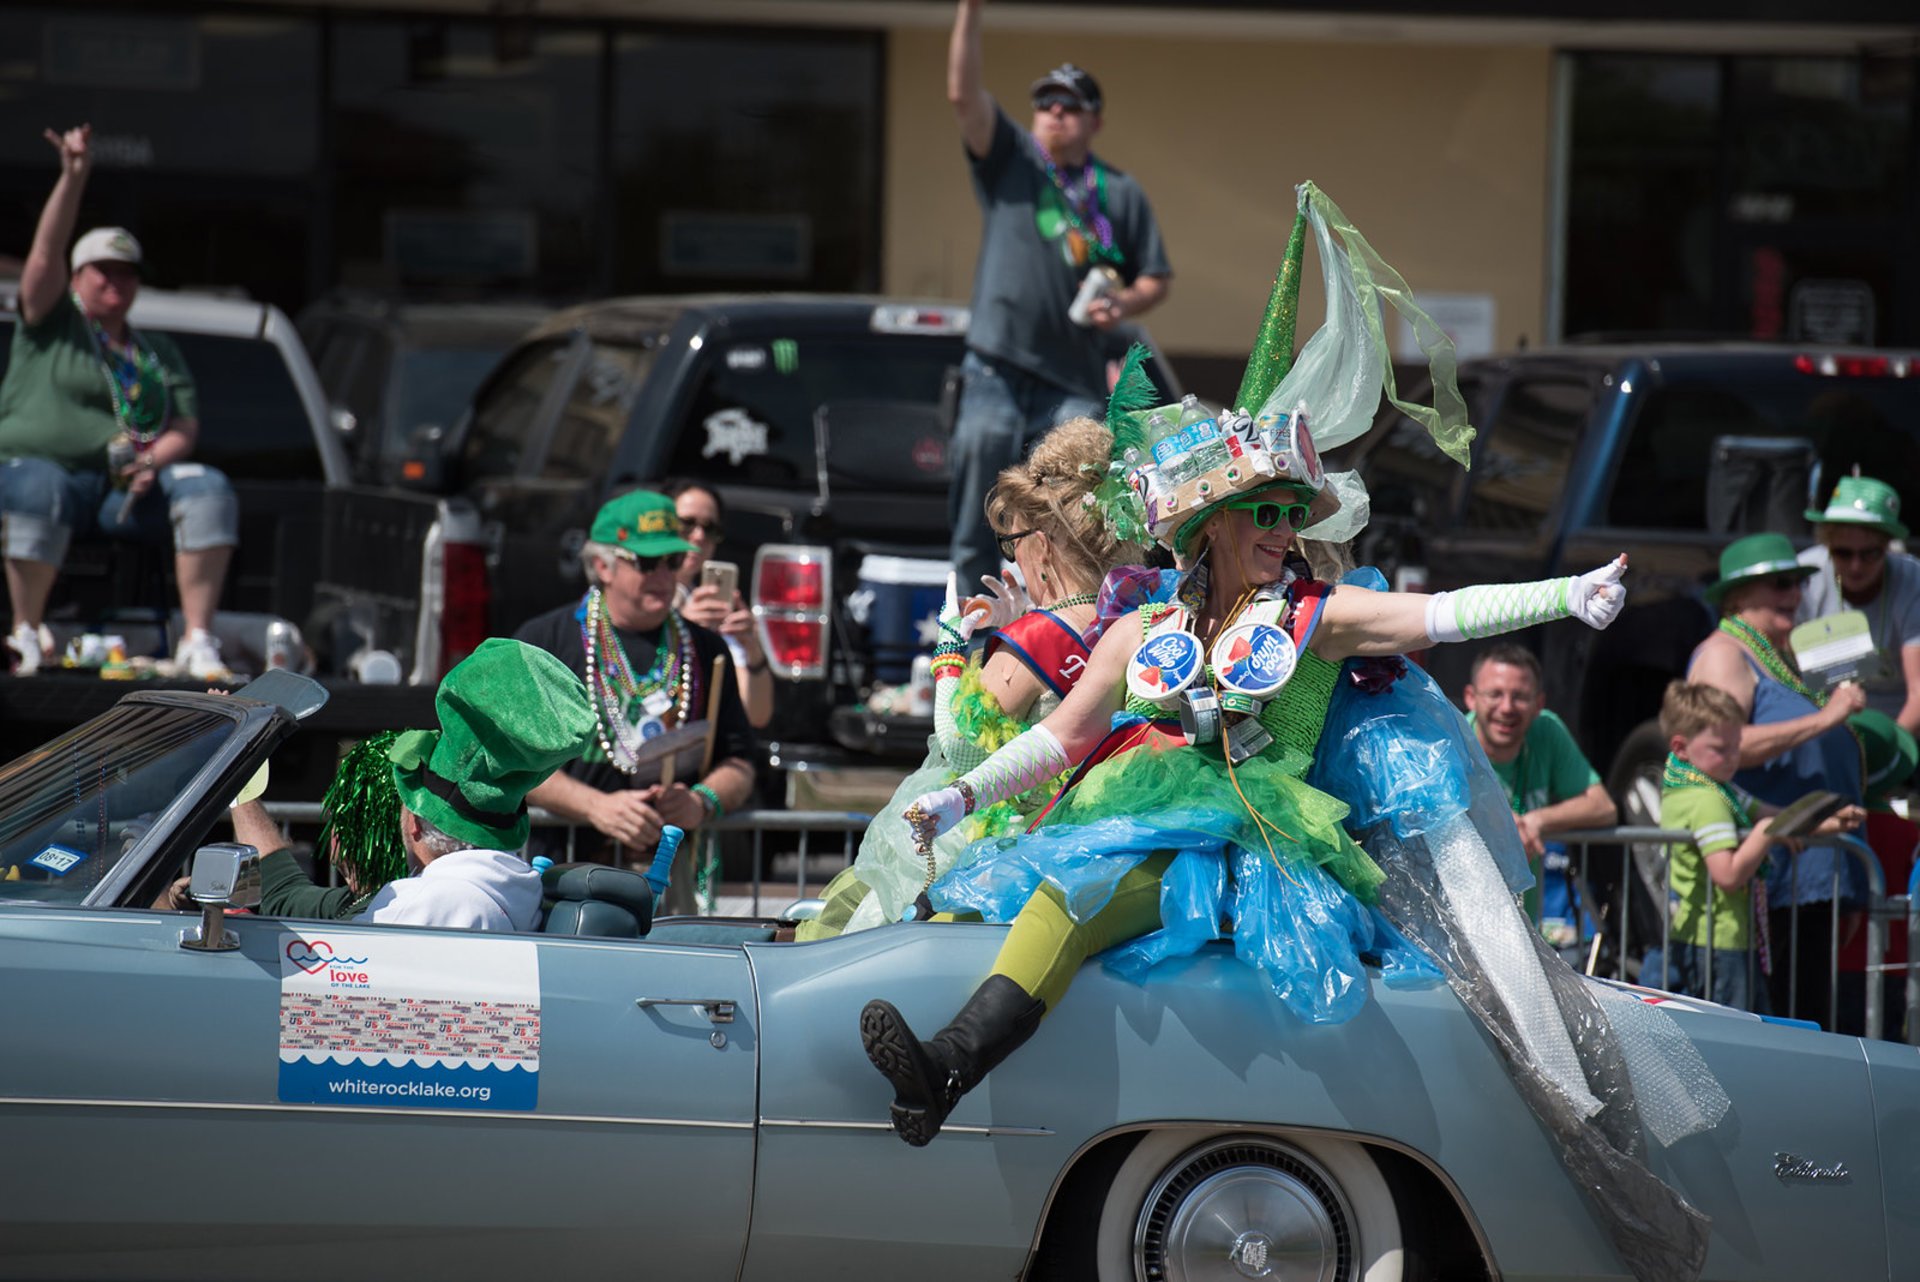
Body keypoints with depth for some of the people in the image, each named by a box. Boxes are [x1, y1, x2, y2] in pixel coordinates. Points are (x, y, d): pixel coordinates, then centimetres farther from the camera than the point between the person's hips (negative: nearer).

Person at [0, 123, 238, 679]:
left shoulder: (158, 353, 24)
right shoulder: (51, 325, 13)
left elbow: (186, 427, 13)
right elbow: (46, 255, -3)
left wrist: (152, 460, -10)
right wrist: (73, 178, -17)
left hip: (129, 490, 4)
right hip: (47, 466, -4)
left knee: (208, 488, -22)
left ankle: (198, 640, -27)